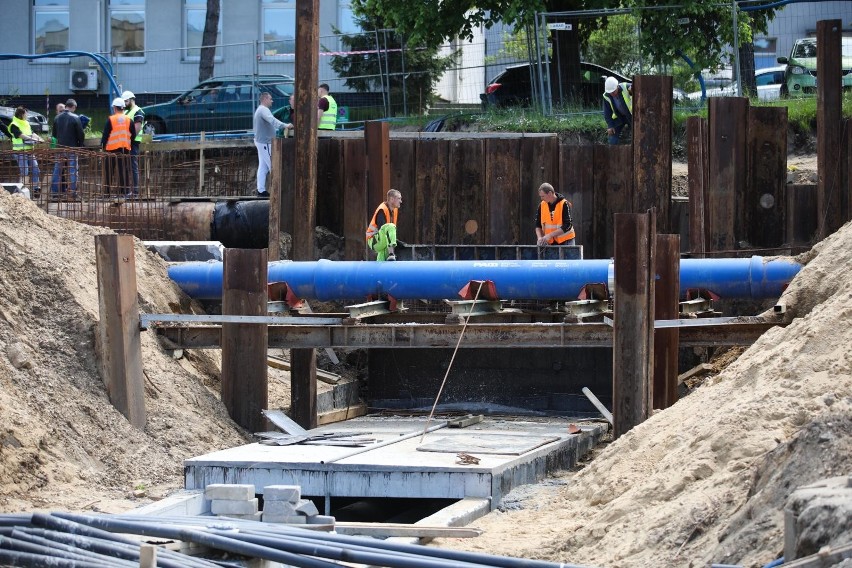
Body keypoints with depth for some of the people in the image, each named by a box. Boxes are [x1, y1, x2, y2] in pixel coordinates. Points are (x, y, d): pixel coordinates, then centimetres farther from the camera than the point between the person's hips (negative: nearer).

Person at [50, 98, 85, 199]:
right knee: (72, 170, 1)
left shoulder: (57, 118, 4)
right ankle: (73, 192, -2)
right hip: (72, 148, -4)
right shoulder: (75, 118, -10)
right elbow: (81, 134, -8)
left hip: (60, 148, 4)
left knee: (57, 170, 9)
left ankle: (54, 192, 10)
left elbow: (54, 134, 12)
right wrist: (80, 145, 7)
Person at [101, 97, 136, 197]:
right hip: (125, 149, 3)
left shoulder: (110, 119, -6)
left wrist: (102, 146, 2)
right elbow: (133, 134, 7)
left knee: (109, 171, 4)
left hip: (112, 148, -3)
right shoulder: (129, 120, 4)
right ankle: (124, 191, 3)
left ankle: (107, 192, 2)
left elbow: (105, 135, -6)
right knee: (123, 170, 6)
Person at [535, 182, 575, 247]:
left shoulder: (564, 204, -12)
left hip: (565, 241, -5)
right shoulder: (542, 205, 3)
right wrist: (540, 237, -10)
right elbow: (538, 225, 9)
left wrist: (550, 235, -23)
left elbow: (567, 226, -18)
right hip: (550, 243, 5)